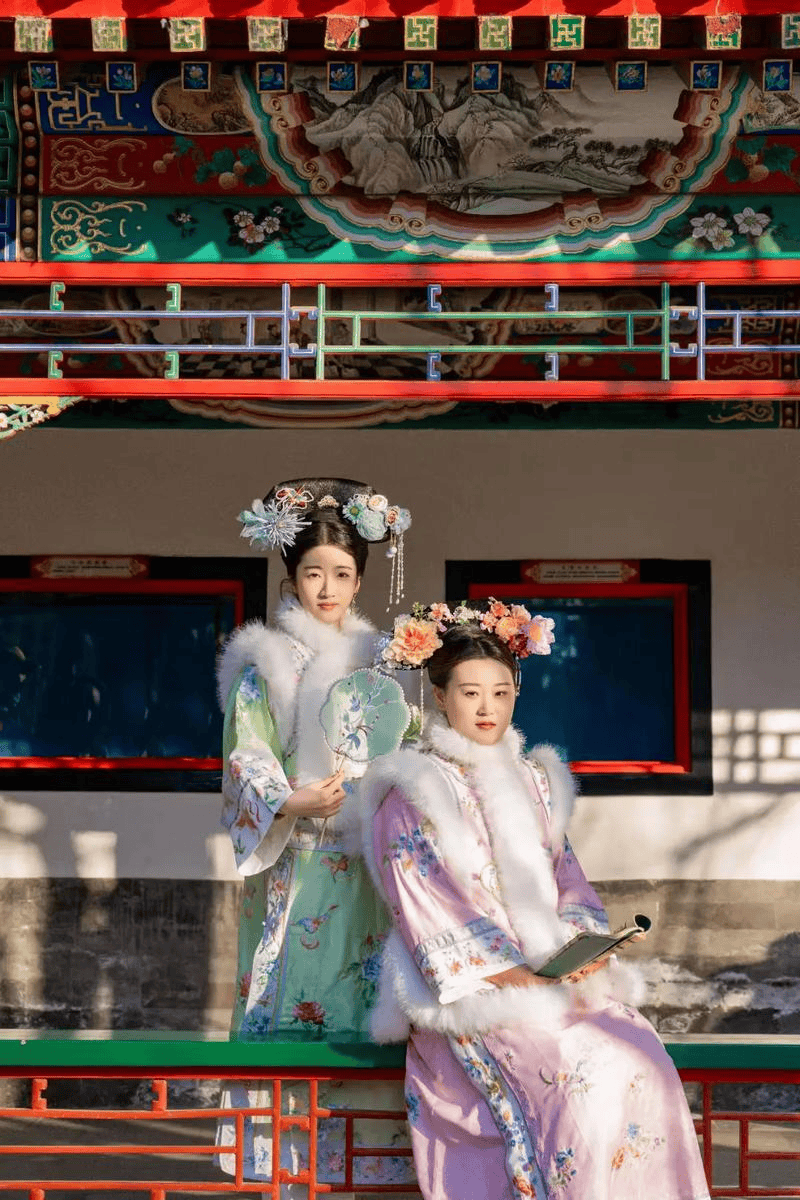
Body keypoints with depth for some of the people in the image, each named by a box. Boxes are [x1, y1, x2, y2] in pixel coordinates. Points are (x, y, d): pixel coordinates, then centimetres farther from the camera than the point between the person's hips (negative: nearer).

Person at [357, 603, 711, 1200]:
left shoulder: (533, 781, 18)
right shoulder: (414, 792, 0)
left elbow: (567, 877, 17)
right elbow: (423, 908, -7)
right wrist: (511, 976, -16)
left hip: (555, 976, 5)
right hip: (468, 989, -5)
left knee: (643, 1061, -22)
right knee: (578, 1080, -29)